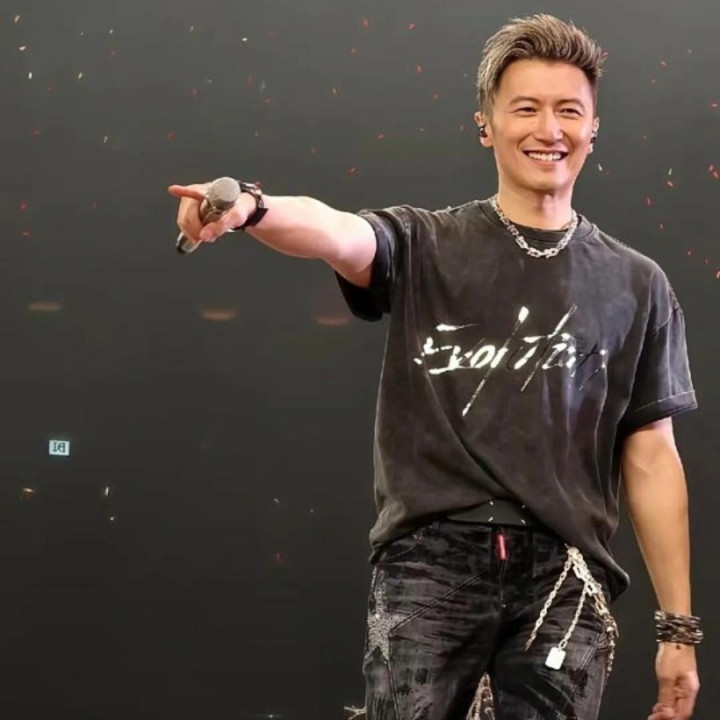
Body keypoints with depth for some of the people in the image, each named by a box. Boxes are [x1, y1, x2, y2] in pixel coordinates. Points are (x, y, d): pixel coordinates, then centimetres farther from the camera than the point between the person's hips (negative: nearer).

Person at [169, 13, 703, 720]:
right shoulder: (424, 247, 5)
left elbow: (651, 457, 11)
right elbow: (335, 232, -17)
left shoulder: (635, 285, 10)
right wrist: (251, 208, -41)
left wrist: (678, 626, 8)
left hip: (565, 576, 2)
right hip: (432, 561, -1)